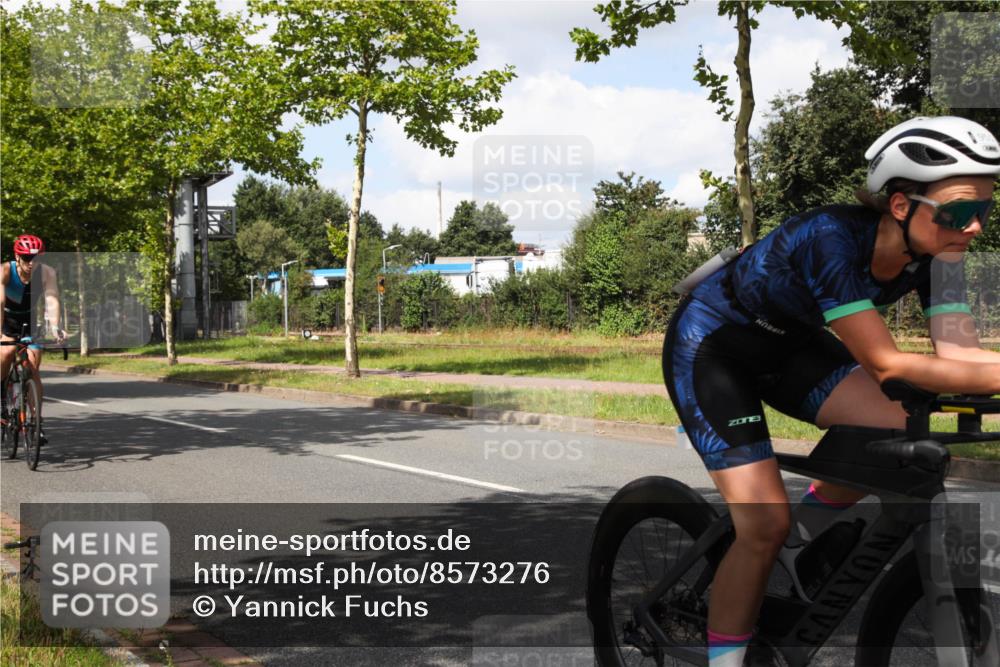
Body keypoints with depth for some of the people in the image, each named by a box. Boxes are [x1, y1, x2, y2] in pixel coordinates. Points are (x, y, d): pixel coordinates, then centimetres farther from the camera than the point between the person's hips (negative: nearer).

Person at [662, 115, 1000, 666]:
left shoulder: (934, 254, -14)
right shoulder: (833, 238, -34)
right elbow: (886, 364, -35)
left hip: (786, 343, 7)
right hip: (708, 346, -6)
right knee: (766, 524, -16)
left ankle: (796, 544, 6)